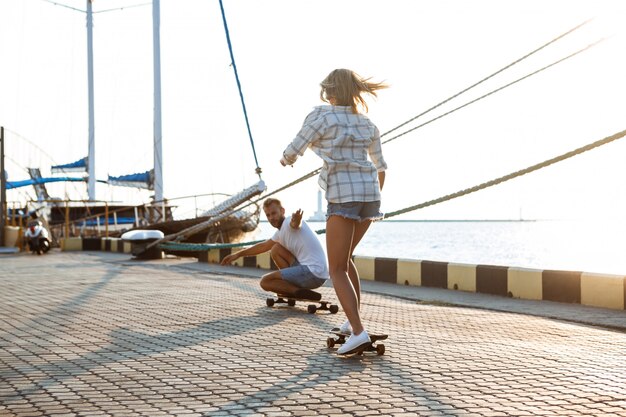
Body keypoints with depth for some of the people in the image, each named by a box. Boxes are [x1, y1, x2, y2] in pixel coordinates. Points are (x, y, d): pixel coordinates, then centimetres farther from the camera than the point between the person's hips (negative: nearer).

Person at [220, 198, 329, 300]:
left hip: (313, 273, -9)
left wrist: (296, 221, -59)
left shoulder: (289, 222, -7)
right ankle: (292, 288, 10)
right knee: (275, 250, 21)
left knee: (265, 282, -3)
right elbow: (263, 246, 37)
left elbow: (296, 224, -34)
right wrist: (238, 254, 37)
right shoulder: (280, 233, 21)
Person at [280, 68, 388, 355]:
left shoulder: (320, 116, -2)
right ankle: (353, 320, 24)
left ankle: (358, 332, -19)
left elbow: (292, 152, 0)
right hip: (368, 195, 7)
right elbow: (381, 167, 24)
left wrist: (285, 160, 25)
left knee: (337, 270, -3)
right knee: (344, 258, 25)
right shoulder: (367, 124, 17)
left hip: (343, 197, -6)